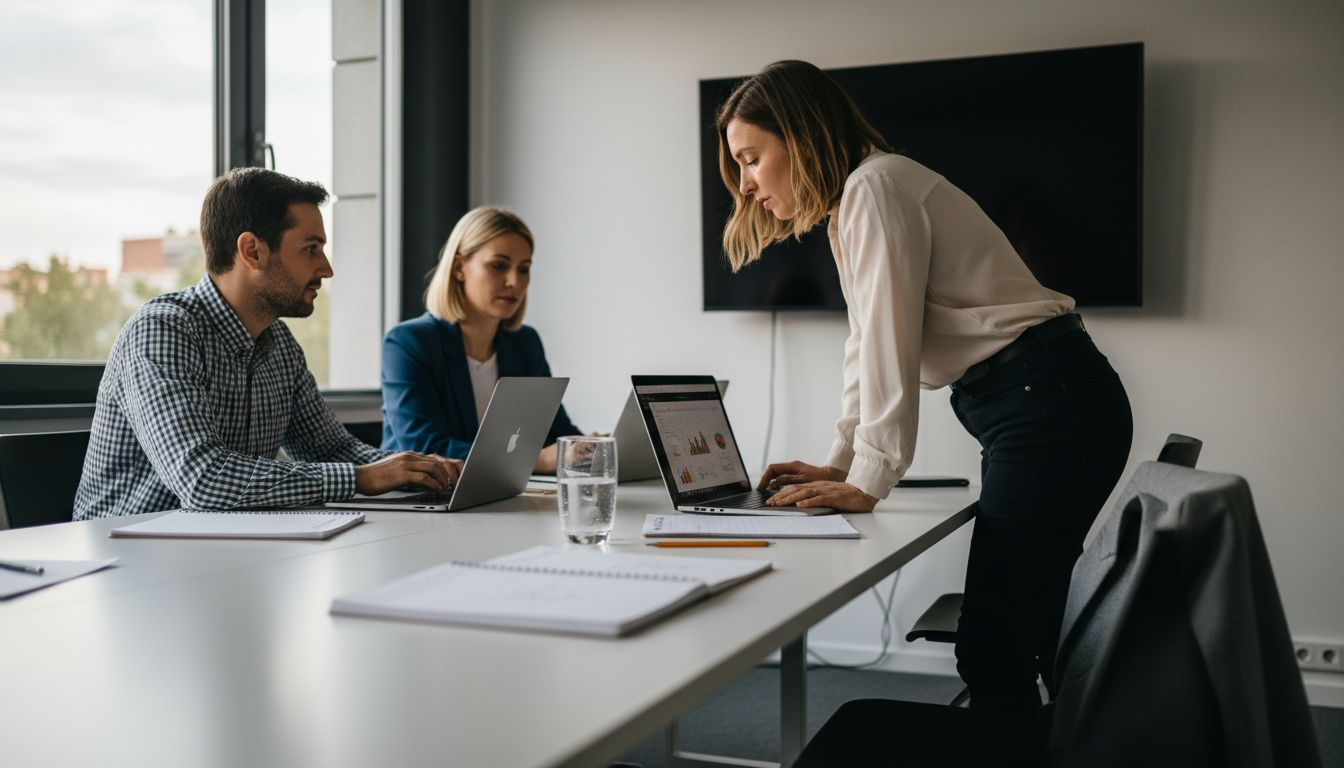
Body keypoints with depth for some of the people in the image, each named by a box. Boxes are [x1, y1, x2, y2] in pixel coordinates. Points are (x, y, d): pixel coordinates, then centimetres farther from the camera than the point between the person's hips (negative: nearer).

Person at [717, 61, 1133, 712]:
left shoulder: (876, 187, -10)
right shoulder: (852, 207, 20)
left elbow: (891, 342, -16)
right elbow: (870, 349, 21)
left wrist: (869, 480, -12)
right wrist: (839, 464, 15)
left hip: (1048, 406, -10)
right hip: (1048, 410, 10)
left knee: (994, 652, -9)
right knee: (1020, 638, 12)